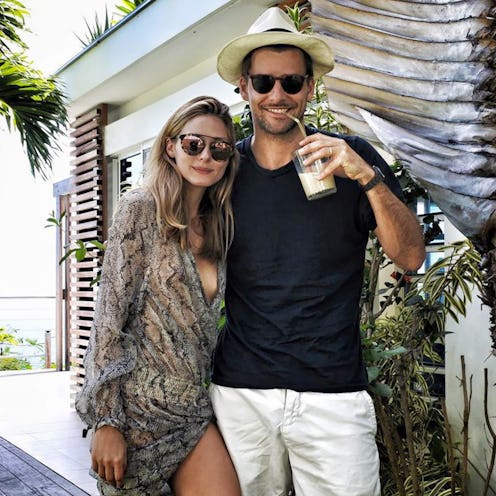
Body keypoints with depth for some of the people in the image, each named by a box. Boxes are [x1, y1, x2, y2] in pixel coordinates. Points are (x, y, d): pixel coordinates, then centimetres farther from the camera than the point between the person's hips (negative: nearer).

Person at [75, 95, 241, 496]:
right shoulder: (141, 209, -8)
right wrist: (106, 421, -15)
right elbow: (111, 312, -12)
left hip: (194, 410, 5)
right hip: (141, 406, -5)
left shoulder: (217, 226, 9)